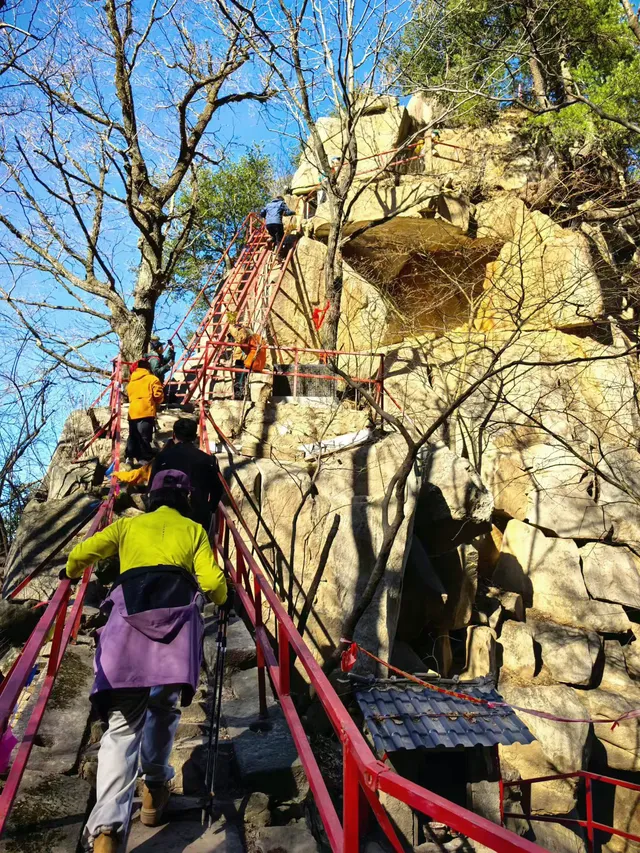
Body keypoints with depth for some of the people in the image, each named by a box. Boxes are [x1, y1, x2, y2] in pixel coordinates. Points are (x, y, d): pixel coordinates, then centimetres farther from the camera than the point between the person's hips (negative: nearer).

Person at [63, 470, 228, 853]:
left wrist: (70, 573, 40)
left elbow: (82, 553, 17)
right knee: (165, 706, 21)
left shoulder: (128, 525, 26)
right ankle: (156, 789, 30)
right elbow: (213, 583, 10)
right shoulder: (194, 530, 23)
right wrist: (222, 599, 33)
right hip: (179, 613, 0)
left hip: (128, 612, 1)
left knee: (123, 722, -2)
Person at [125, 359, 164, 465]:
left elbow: (129, 395, 23)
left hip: (132, 413, 6)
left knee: (133, 437, 16)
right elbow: (158, 395, -6)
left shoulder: (131, 380, 18)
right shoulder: (152, 379, -1)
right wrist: (156, 404, 14)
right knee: (144, 438, -7)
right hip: (146, 412, -6)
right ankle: (145, 460, -9)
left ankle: (129, 458, 18)